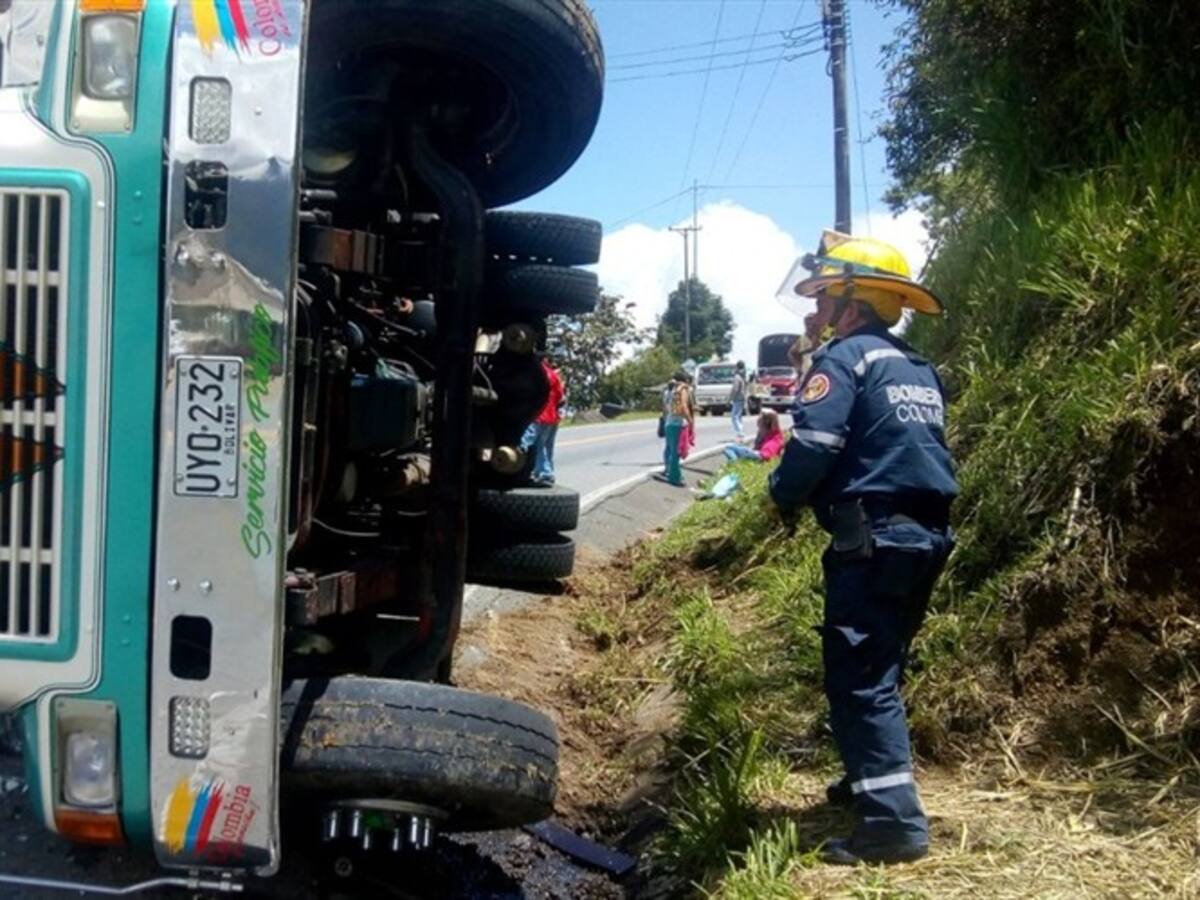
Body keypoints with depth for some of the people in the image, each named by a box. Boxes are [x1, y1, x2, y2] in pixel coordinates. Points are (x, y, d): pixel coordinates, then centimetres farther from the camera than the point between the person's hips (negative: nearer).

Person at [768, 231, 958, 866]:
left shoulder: (844, 358, -8)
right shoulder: (919, 369, 18)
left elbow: (813, 447, -18)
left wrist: (783, 496, 1)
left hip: (873, 540, -9)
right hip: (924, 536, 9)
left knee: (859, 677, -6)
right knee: (880, 669, 21)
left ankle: (893, 821, -7)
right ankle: (874, 778, 34)